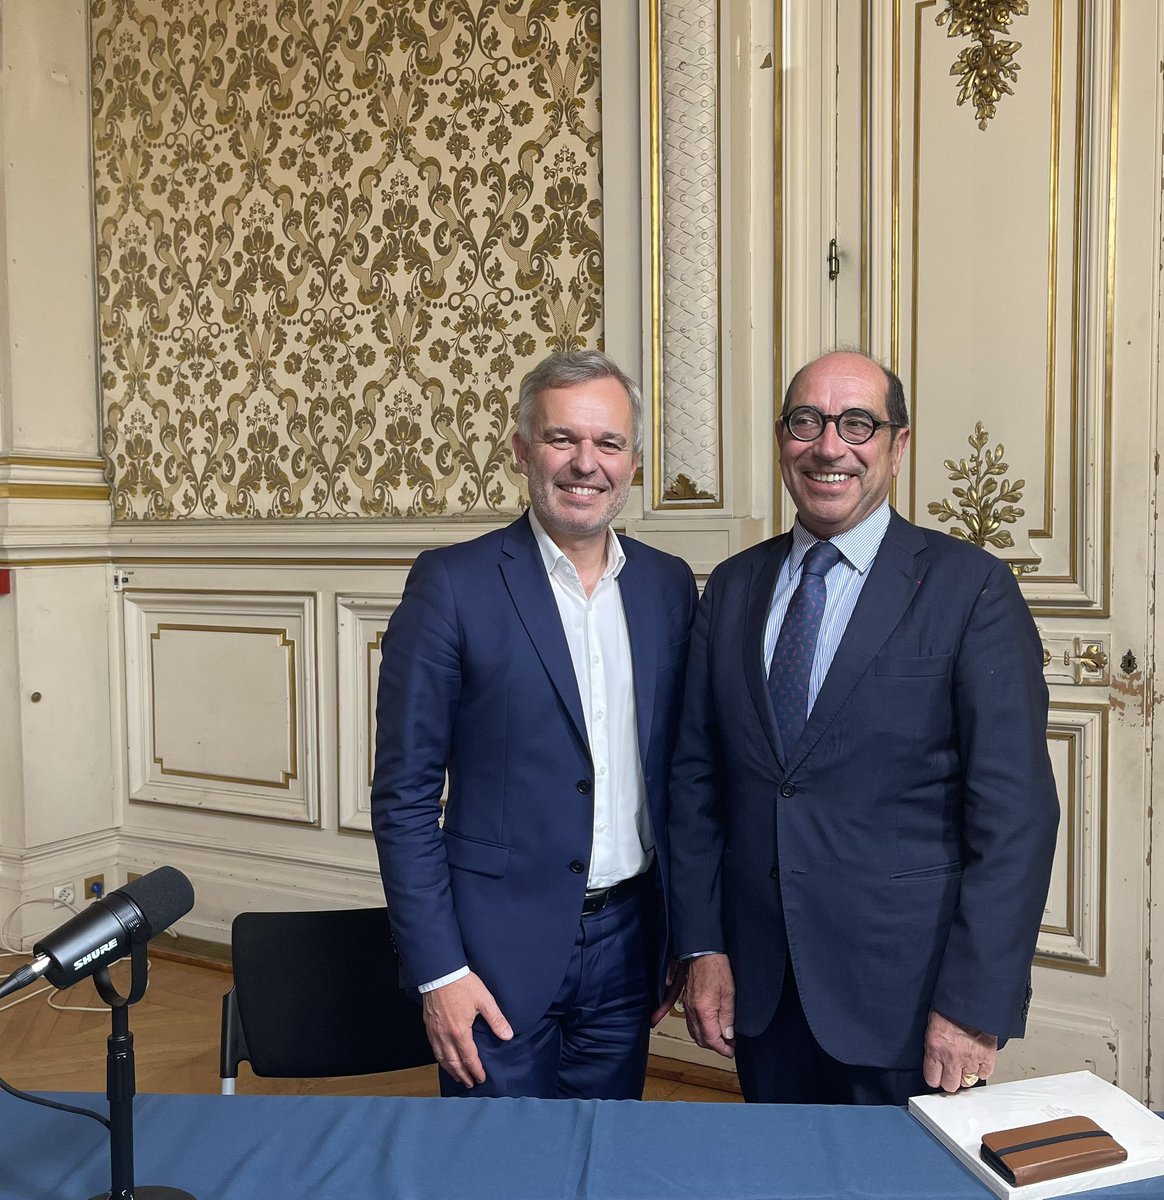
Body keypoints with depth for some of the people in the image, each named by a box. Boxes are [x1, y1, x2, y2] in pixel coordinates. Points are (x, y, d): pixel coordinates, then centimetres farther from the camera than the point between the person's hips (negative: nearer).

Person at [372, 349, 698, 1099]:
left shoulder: (669, 585, 3)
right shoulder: (453, 583, -10)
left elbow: (681, 771, 9)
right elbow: (405, 794, -9)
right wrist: (437, 969, -11)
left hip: (628, 944, 4)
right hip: (501, 948, -4)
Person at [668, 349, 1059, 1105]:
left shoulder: (971, 588, -8)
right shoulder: (734, 587, 5)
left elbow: (1015, 809, -11)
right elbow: (696, 777, 6)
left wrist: (976, 1005, -14)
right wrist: (703, 947, 2)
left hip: (904, 997, -3)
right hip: (757, 989, 4)